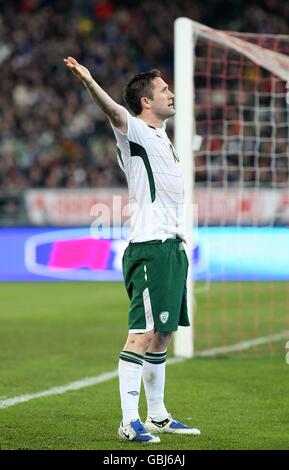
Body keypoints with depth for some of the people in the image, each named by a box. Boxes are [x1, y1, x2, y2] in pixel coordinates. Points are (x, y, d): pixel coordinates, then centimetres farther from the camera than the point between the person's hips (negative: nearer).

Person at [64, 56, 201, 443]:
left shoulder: (160, 133, 19)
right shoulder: (135, 131, -7)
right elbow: (115, 111, -29)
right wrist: (89, 82, -47)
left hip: (172, 245, 9)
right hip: (150, 247, -9)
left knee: (162, 335, 13)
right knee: (144, 332, -13)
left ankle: (158, 417, 20)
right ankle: (129, 422, -16)